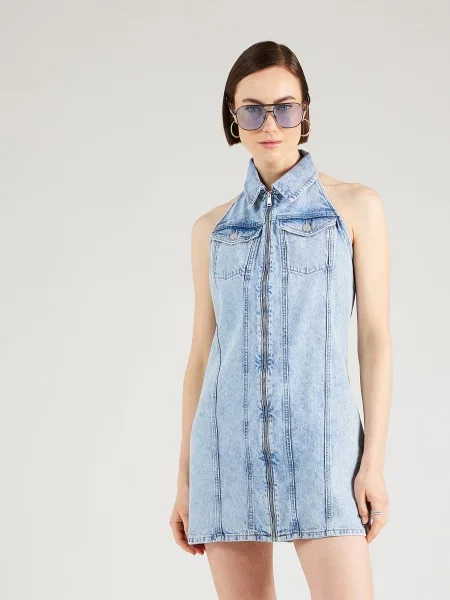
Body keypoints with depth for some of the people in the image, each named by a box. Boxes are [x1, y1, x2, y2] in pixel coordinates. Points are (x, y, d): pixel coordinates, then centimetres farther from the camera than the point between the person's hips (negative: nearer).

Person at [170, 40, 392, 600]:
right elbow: (201, 354, 14)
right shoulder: (212, 228, 13)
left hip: (321, 439, -3)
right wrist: (185, 477, 10)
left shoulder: (356, 206, 5)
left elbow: (375, 337, 2)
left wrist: (374, 461, -6)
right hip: (228, 446, 3)